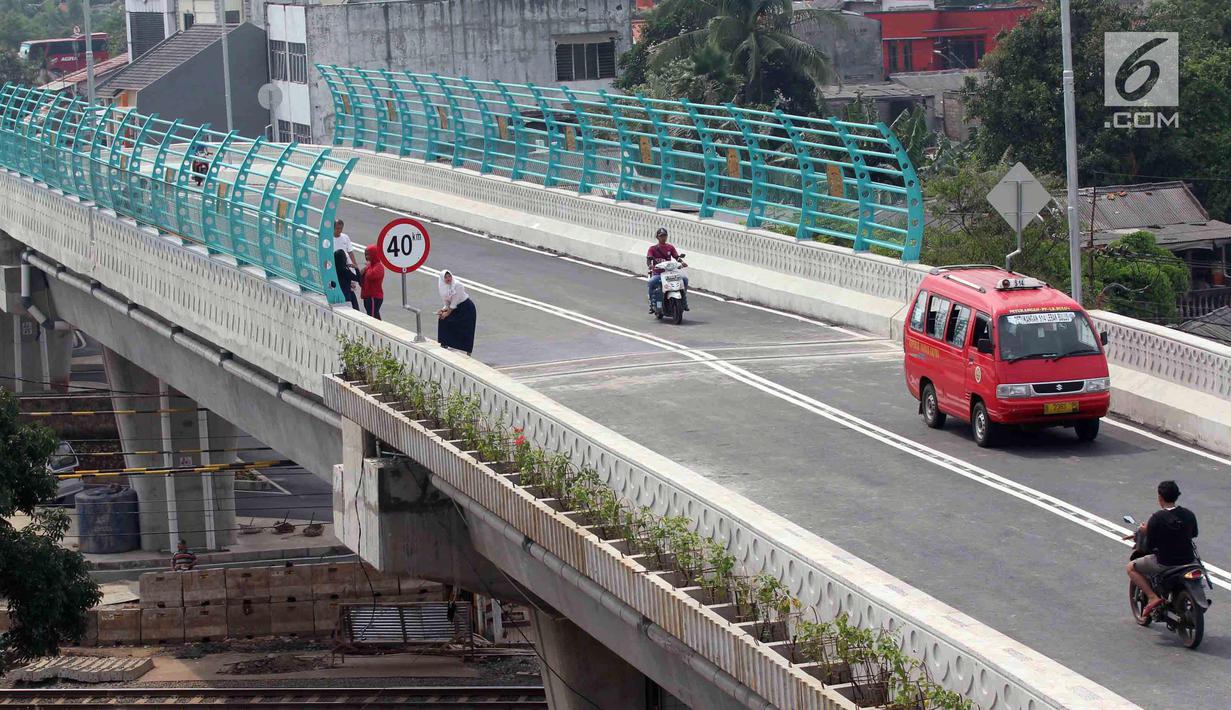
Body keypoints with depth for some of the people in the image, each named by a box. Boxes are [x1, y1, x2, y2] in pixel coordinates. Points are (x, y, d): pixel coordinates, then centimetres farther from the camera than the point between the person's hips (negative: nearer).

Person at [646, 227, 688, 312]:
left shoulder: (670, 247, 12)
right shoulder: (653, 248, 5)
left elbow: (677, 257, 3)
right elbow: (648, 259, -6)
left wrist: (682, 262, -19)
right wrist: (650, 265, -29)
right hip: (657, 273, -3)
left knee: (685, 278, -18)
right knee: (651, 282, -36)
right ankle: (651, 303, -21)